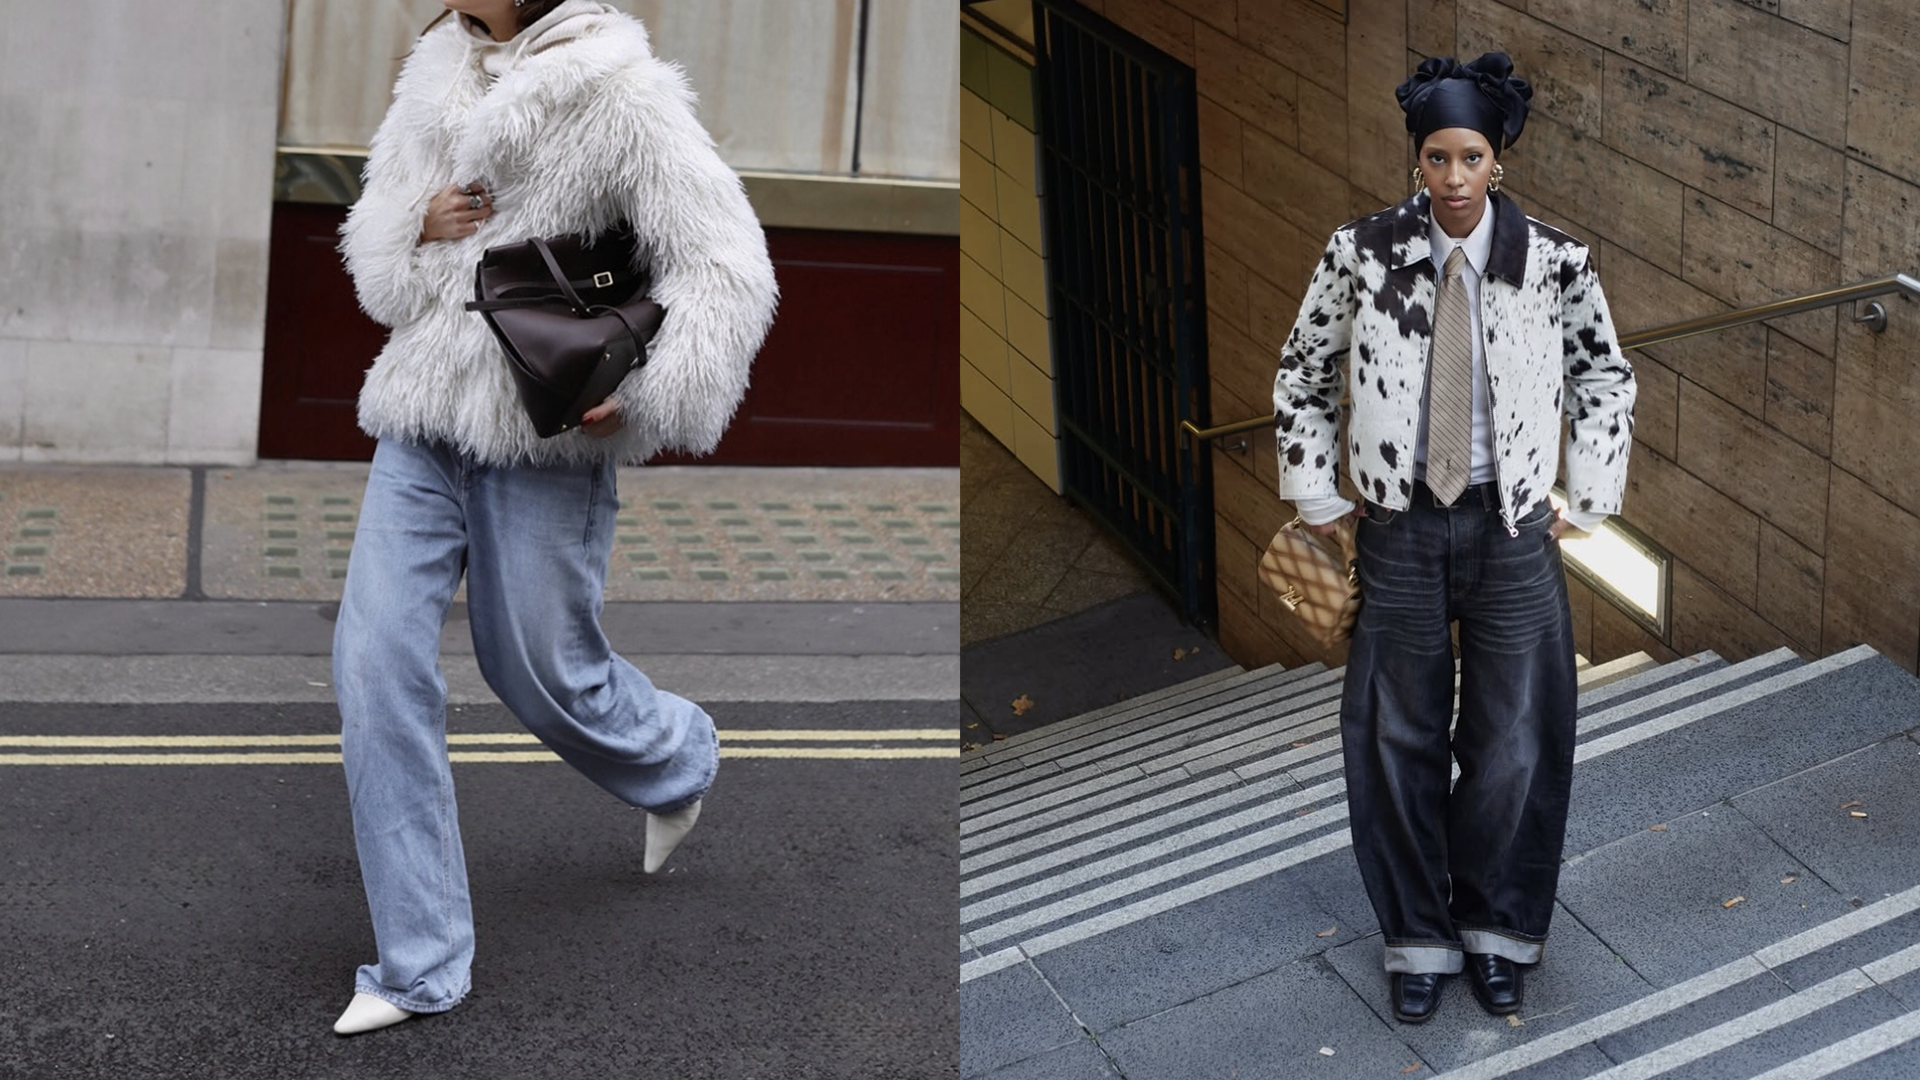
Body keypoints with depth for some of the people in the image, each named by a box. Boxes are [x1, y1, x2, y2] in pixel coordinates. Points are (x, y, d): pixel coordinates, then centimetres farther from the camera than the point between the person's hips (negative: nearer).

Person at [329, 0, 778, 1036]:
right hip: (421, 414, 6)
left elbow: (726, 268, -13)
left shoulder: (617, 90, -11)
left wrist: (646, 397, -22)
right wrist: (416, 230, -5)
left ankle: (677, 758, 44)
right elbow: (371, 232, 18)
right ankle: (418, 966, 7)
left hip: (544, 431, -5)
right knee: (375, 661, -3)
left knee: (539, 667, 7)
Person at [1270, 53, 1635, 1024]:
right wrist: (1318, 496, 5)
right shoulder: (1362, 254, -8)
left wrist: (1585, 502, 5)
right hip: (1400, 529, 0)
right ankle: (1417, 938, 25)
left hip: (1513, 528, 0)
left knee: (1514, 741, 7)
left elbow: (1607, 381, 6)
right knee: (1399, 740, 8)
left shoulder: (1553, 261, -9)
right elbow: (1301, 373, 5)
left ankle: (1495, 931, 27)